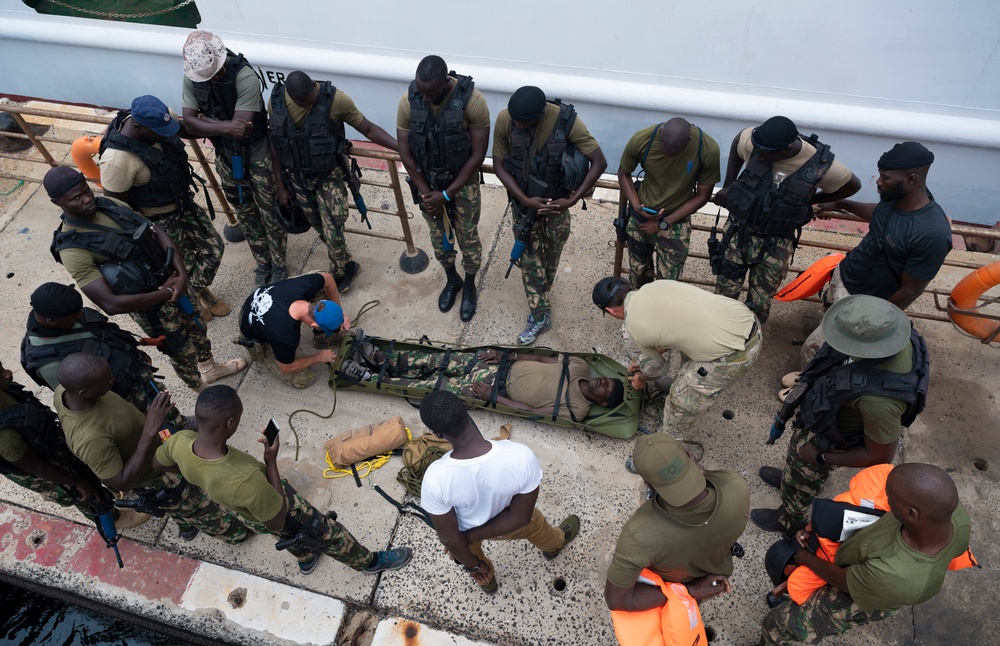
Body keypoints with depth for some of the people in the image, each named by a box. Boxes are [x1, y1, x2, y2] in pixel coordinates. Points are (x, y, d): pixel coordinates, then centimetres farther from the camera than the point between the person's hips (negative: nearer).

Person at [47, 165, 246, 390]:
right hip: (150, 306, -6)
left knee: (196, 327, 29)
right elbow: (111, 304, -31)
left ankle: (210, 367, 58)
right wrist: (165, 294, -25)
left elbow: (157, 232, -6)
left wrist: (181, 273, -20)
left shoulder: (109, 204, -8)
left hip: (170, 280, 6)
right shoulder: (73, 250, -27)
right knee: (183, 351, 15)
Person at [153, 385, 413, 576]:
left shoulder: (180, 442, -32)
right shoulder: (246, 481, -50)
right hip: (281, 515, -6)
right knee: (331, 535, 23)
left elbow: (155, 462, -4)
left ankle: (306, 559, 70)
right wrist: (271, 461, -29)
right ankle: (370, 561, 51)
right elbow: (278, 520, -29)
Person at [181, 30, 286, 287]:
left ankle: (279, 265, 28)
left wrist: (204, 121, -20)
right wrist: (225, 126, -30)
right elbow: (189, 123, -16)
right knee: (246, 215, 17)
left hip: (257, 155, -5)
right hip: (225, 157, 5)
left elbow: (240, 125, -31)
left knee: (270, 214, 9)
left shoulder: (245, 77, -27)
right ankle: (262, 264, 35)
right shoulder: (192, 77, -11)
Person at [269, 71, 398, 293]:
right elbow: (275, 145, 0)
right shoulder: (276, 102, -11)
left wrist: (402, 148, -24)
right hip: (297, 178, 4)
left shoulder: (335, 99, -22)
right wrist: (280, 186, 3)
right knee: (322, 229, 15)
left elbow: (368, 129, -14)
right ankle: (347, 266, 39)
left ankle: (339, 274, 25)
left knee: (332, 231, -3)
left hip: (330, 176, -3)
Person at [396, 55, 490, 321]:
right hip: (426, 180, 3)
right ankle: (452, 280, 45)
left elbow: (477, 156, -20)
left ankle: (469, 286, 38)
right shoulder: (408, 101, -17)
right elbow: (405, 153, -8)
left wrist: (446, 195, -20)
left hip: (462, 181, -2)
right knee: (439, 236, 19)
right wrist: (425, 192, -12)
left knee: (467, 238, 11)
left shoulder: (472, 100, -25)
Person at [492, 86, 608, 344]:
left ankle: (540, 304, 41)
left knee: (550, 255, 15)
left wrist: (572, 200, -23)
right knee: (529, 257, 6)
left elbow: (599, 162, -20)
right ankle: (540, 315, 23)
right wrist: (525, 200, -20)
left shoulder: (566, 120, -25)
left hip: (556, 202, -1)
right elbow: (499, 165, -10)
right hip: (523, 200, 1)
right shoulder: (505, 119, -19)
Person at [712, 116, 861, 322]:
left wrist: (810, 200, 0)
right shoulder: (754, 141, -19)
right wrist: (728, 186, 6)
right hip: (738, 231, 1)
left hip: (776, 244, -1)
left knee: (759, 304, 7)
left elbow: (853, 185, 1)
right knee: (724, 295, 8)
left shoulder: (820, 165, -20)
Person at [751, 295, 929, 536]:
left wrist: (820, 458, -18)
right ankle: (791, 477, 68)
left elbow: (880, 457, -30)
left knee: (800, 482, 24)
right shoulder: (898, 337, -24)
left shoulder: (879, 401, -46)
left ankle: (790, 520, 56)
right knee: (796, 454, 36)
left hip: (830, 440, -7)